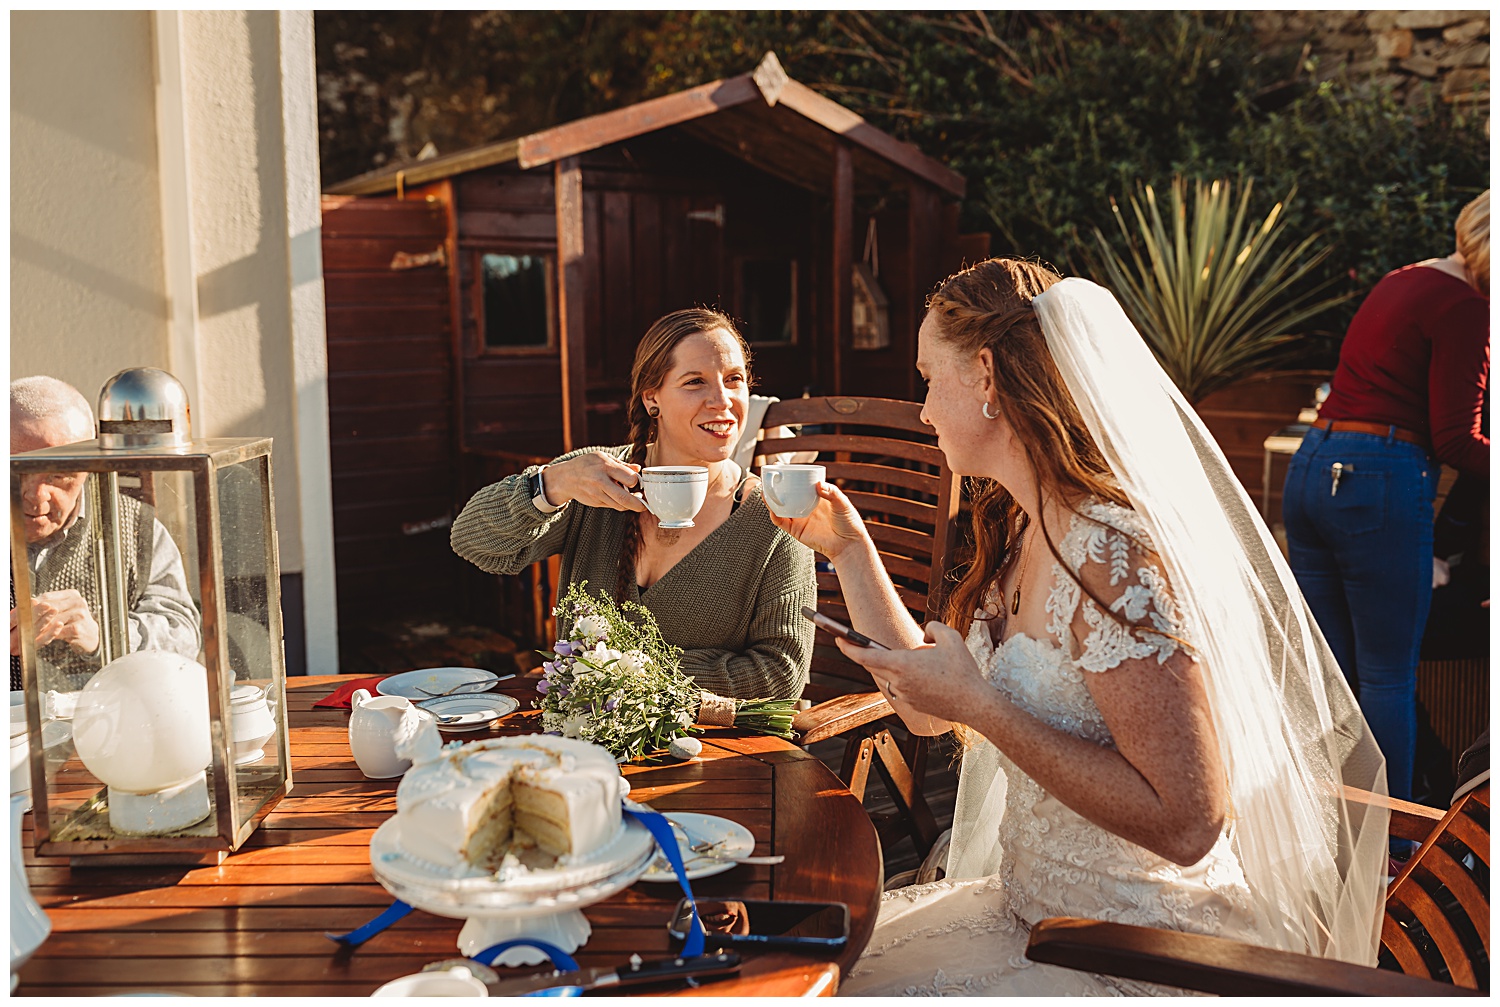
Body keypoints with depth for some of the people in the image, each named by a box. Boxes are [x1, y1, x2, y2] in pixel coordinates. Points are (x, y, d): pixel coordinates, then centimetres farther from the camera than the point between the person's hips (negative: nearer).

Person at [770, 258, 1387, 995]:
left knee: (850, 982, -10)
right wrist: (848, 548, 7)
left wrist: (981, 706, -26)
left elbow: (1185, 824, -27)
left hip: (1137, 955, -8)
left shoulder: (1112, 553, -24)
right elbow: (929, 712, 9)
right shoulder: (1019, 533, 3)